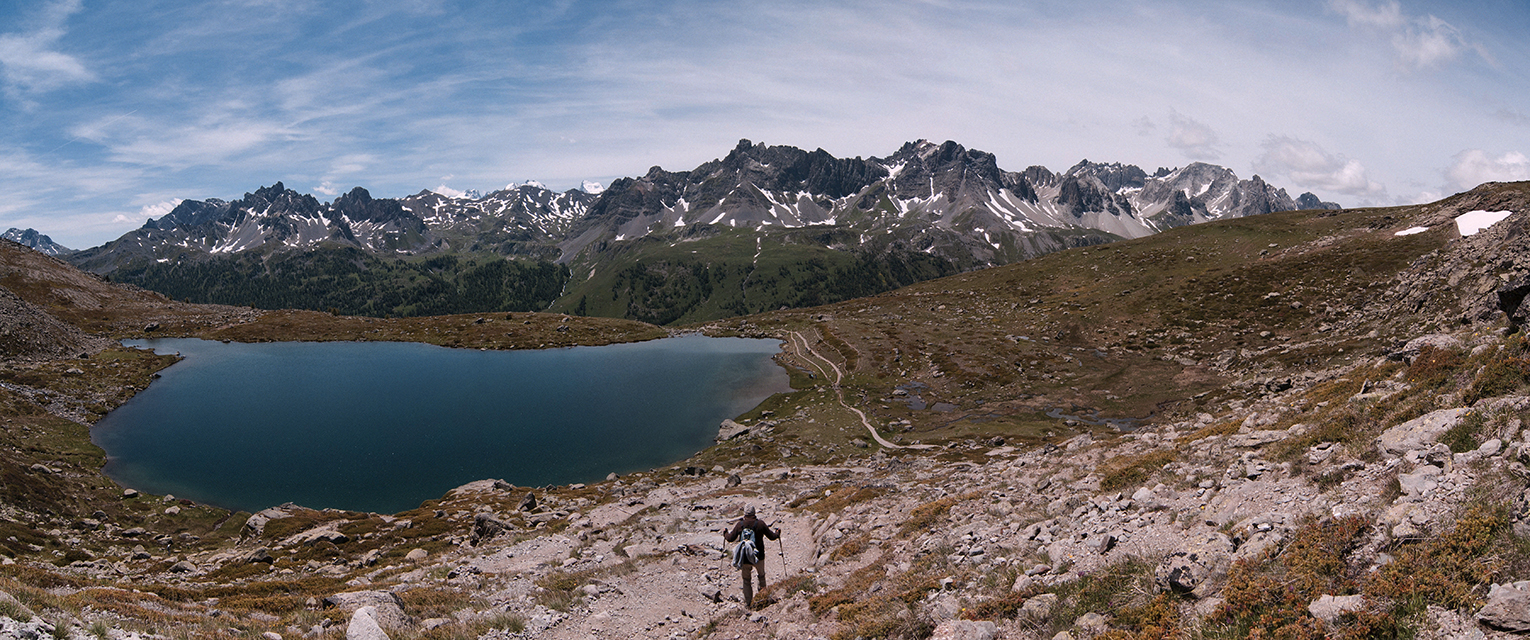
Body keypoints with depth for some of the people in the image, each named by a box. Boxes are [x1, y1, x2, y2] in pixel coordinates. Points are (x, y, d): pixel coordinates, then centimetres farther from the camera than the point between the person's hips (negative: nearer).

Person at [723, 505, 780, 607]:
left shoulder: (740, 524, -7)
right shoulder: (760, 524, -7)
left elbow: (731, 538, -2)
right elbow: (772, 536, 1)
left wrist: (725, 533, 20)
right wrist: (777, 533, 24)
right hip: (758, 556, 0)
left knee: (746, 579, 13)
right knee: (761, 576, 22)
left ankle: (747, 601, 14)